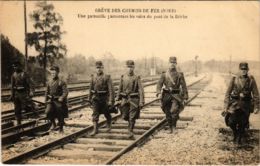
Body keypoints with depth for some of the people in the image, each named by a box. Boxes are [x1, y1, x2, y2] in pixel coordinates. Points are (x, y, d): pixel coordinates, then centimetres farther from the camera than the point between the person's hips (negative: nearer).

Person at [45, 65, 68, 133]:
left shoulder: (61, 82, -9)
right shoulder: (49, 82, 8)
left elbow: (65, 92, -17)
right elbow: (47, 92, 17)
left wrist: (62, 98, -31)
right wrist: (46, 100, 14)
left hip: (59, 101, -4)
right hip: (51, 100, 4)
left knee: (60, 115, 2)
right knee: (48, 111, -18)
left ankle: (61, 128, 23)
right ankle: (53, 124, 6)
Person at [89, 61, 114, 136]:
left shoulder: (107, 77, -9)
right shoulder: (93, 77, 5)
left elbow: (111, 89, -12)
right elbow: (91, 88, 14)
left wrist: (111, 100, -18)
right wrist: (89, 97, 17)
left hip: (104, 98, -3)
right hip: (95, 98, 3)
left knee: (106, 113, 12)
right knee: (95, 114, -3)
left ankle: (109, 125, 37)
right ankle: (95, 129, 1)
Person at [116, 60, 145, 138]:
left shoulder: (137, 78, -4)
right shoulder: (123, 77, 5)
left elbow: (141, 90, -6)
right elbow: (120, 89, 12)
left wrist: (141, 101, -12)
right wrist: (117, 99, 10)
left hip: (134, 99, -3)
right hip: (125, 99, 3)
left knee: (132, 117, -5)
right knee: (125, 116, 7)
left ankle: (130, 131, 5)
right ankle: (131, 123, 38)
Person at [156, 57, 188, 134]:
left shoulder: (179, 75, 2)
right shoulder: (164, 74, 5)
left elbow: (184, 86, 4)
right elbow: (159, 84, 0)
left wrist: (185, 97, -1)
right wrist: (158, 93, -17)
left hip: (176, 95, -2)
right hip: (166, 95, 2)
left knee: (174, 110, -22)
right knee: (168, 113, 6)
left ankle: (174, 125, -1)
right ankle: (170, 128, 21)